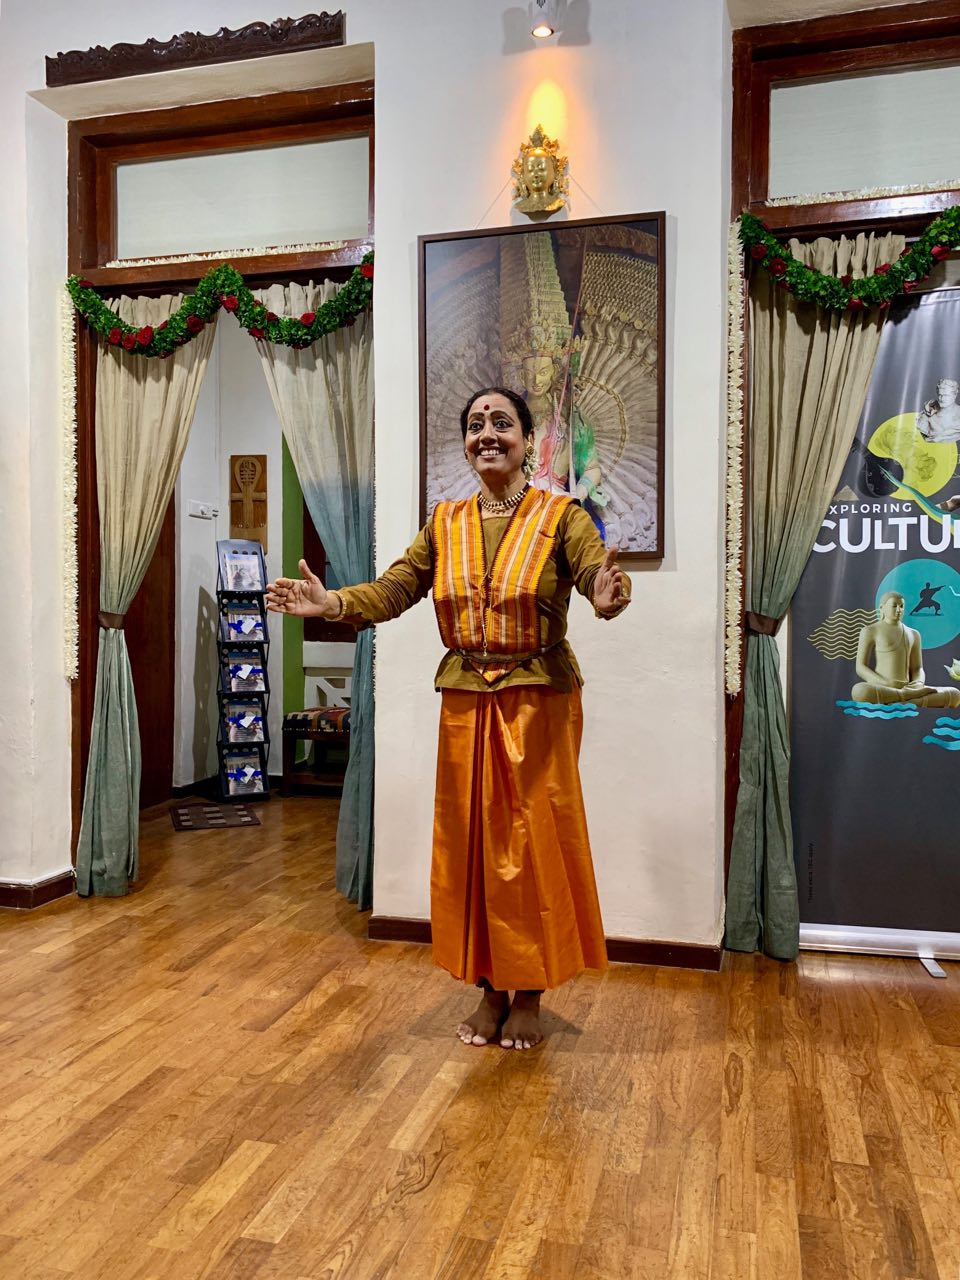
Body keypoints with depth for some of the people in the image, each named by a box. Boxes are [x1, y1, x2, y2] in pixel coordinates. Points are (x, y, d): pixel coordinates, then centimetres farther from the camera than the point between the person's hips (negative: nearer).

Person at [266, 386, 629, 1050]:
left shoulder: (561, 515, -5)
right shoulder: (446, 522, 8)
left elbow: (600, 575, -20)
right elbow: (394, 590, 2)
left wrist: (608, 597, -43)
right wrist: (329, 603, -15)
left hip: (538, 701, -4)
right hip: (465, 702, 4)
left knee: (533, 845, 5)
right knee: (472, 845, 10)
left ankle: (530, 995, 23)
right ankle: (491, 989, 28)